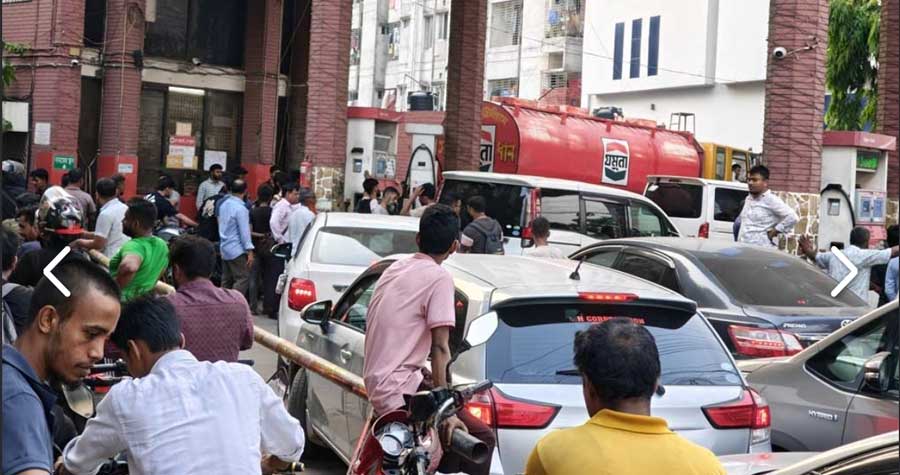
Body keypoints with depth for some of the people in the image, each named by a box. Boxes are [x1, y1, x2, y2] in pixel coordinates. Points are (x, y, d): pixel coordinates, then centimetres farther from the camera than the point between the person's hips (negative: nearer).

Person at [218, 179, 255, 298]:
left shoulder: (224, 204, 8)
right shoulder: (240, 208, -17)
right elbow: (244, 231, -18)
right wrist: (249, 251, -15)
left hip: (224, 247, 9)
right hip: (237, 250, -9)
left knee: (226, 280, 13)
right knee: (243, 279, -7)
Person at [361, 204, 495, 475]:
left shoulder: (396, 268, 13)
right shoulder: (439, 278, -11)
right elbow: (440, 349, -17)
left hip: (376, 384, 9)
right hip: (398, 392, -9)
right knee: (481, 438, -12)